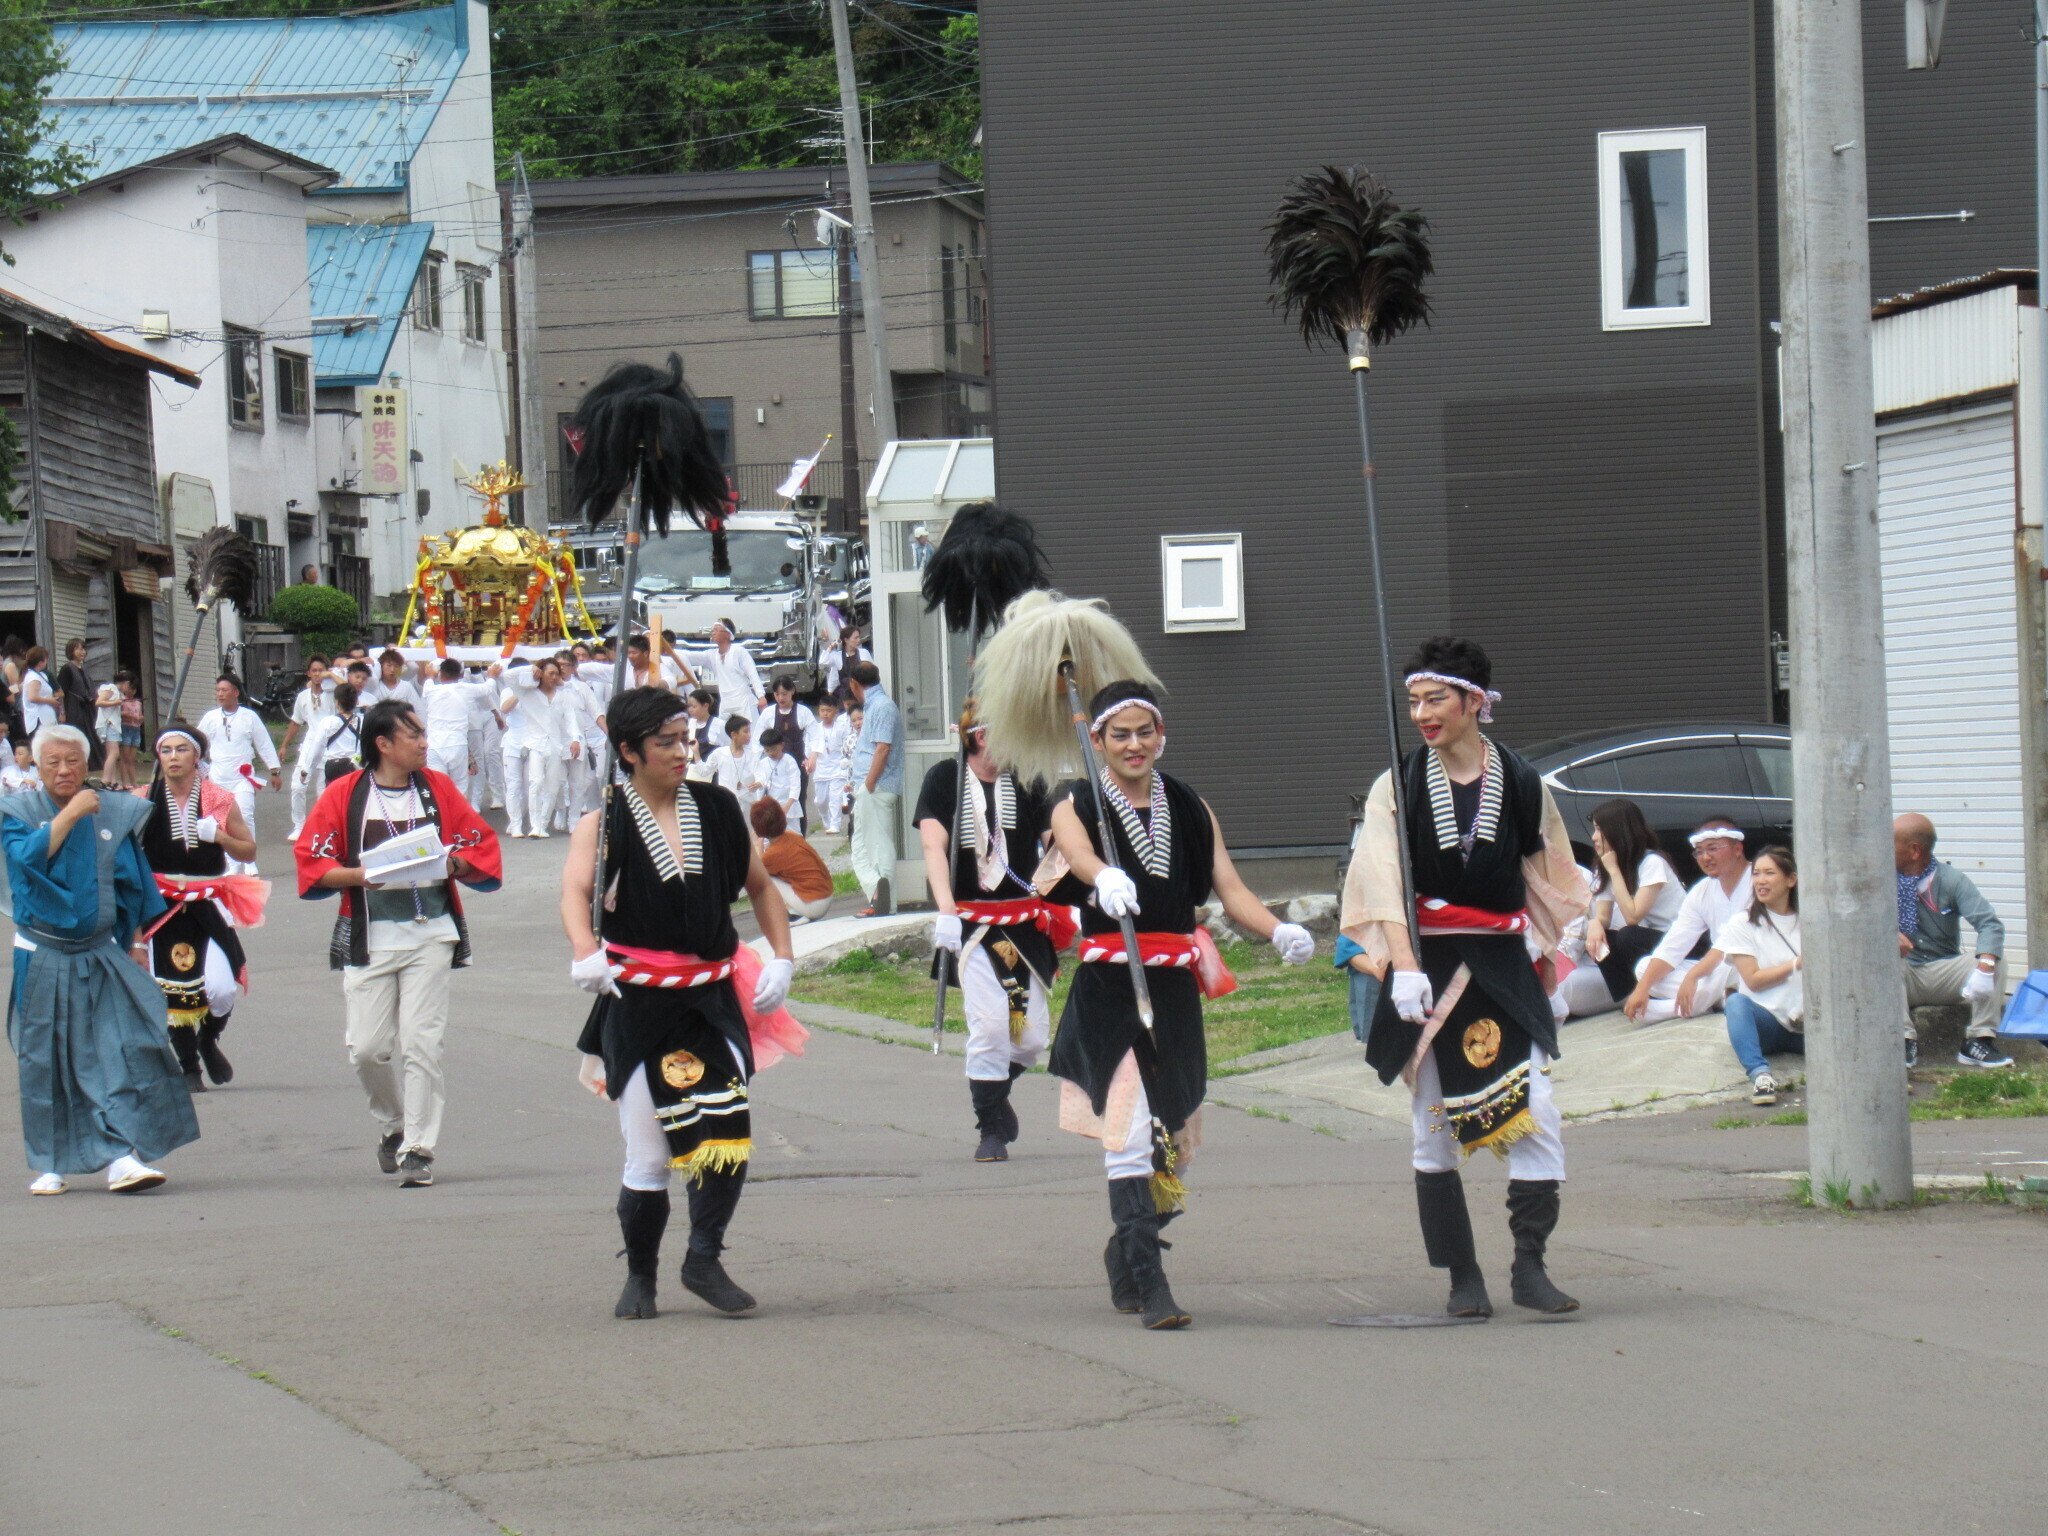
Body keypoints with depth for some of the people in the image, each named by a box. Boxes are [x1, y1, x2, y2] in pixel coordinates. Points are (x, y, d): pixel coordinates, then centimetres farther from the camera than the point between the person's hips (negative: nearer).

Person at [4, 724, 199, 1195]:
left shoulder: (113, 815, 6)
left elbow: (133, 888, 13)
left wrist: (133, 945, 10)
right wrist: (69, 814, -20)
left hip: (101, 956, 1)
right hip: (42, 958, -1)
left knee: (121, 1050, -12)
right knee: (43, 1062, 3)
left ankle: (122, 1156, -15)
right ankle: (49, 1165, 12)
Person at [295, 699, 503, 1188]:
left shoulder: (438, 789, 6)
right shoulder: (343, 795, 0)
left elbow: (482, 848, 9)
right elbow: (311, 863, -2)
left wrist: (452, 864, -11)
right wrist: (361, 875, -16)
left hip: (430, 932, 0)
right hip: (369, 939, 0)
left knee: (420, 1042, -8)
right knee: (368, 1047, -2)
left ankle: (418, 1149, -3)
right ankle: (393, 1126, 25)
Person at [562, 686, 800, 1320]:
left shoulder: (716, 810, 8)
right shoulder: (605, 823, -3)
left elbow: (761, 887, 19)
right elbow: (575, 890, -20)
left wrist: (781, 958, 7)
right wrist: (585, 952, -39)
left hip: (713, 999, 3)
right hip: (637, 1004, -3)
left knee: (728, 1132, -13)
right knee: (648, 1156, -1)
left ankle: (704, 1260, 2)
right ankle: (640, 1275, 18)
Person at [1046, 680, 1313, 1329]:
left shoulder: (1191, 810, 12)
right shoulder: (1077, 807, -1)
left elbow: (1230, 889, 2)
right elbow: (1078, 852, -25)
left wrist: (1278, 932, -18)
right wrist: (1105, 879, -48)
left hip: (1176, 991, 5)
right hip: (1109, 990, -5)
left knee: (1173, 1143, 12)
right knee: (1128, 1134, -17)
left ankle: (1126, 1257, 35)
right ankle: (1148, 1285, -18)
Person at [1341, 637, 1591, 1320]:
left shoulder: (1523, 788, 4)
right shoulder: (1397, 789, 0)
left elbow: (1549, 885, 14)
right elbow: (1385, 883, -11)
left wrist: (1544, 960, 11)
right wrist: (1405, 968, -24)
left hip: (1503, 970, 0)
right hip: (1428, 967, 0)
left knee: (1538, 1116, -11)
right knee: (1434, 1129, 0)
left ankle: (1529, 1268, -5)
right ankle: (1463, 1277, 8)